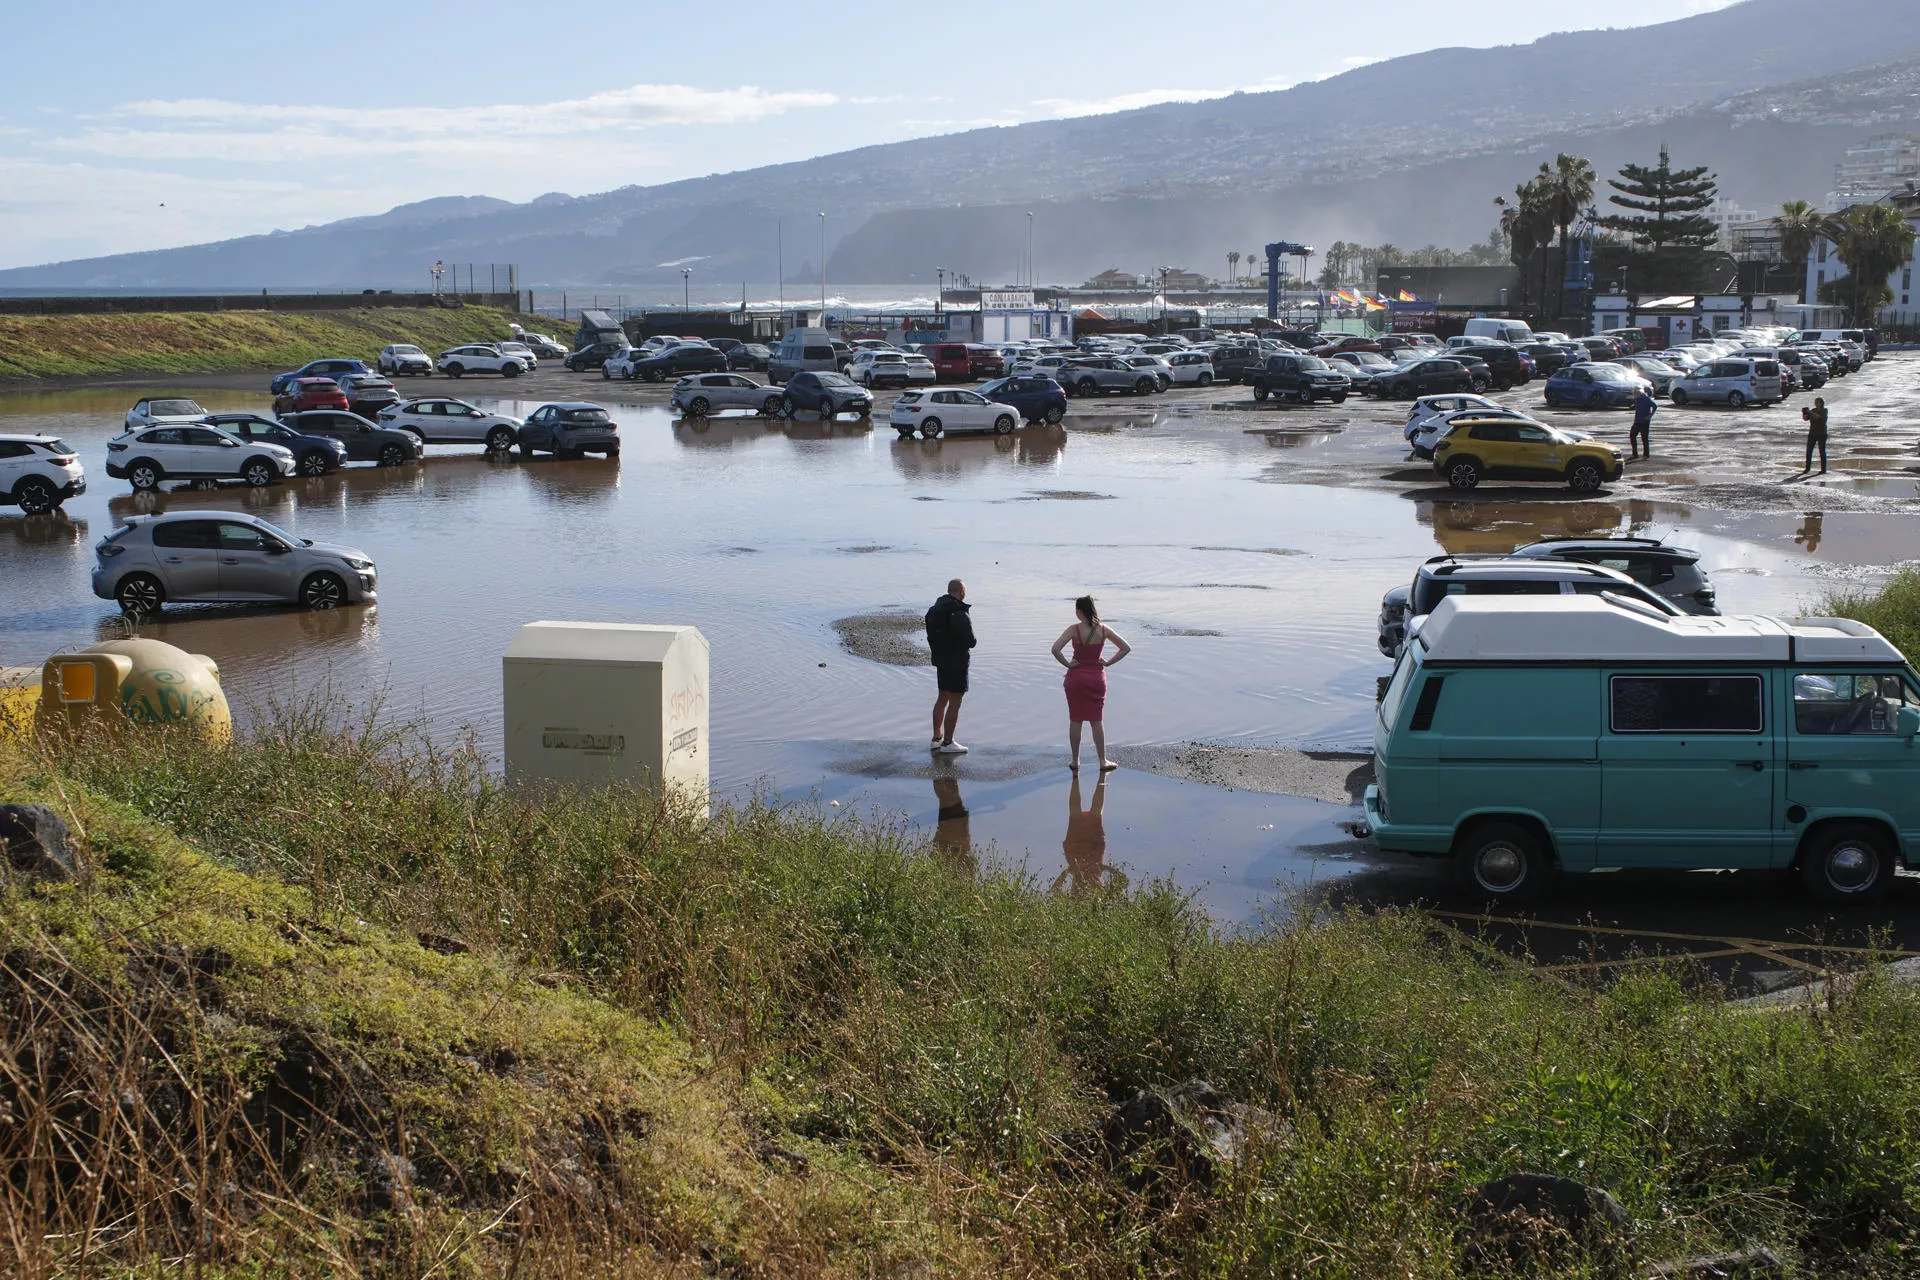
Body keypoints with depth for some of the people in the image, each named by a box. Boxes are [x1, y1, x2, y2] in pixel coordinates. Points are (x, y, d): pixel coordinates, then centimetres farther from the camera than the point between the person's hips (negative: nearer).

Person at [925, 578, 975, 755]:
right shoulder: (960, 614, -21)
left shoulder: (935, 610, 5)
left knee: (942, 698, 20)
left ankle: (937, 737, 27)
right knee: (954, 703, -1)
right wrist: (973, 640, 0)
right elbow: (970, 641, -20)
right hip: (957, 662, -8)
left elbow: (931, 636, 11)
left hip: (941, 659, 8)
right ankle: (947, 744, 3)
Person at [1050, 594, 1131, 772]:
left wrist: (1067, 664, -11)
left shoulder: (1074, 629, -14)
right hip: (1097, 676, 2)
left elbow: (1055, 649, -24)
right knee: (1097, 721, 11)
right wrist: (1108, 662, 2)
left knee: (1075, 720, 9)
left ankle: (1076, 761, 14)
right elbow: (1126, 648, 0)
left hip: (1076, 676, -2)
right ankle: (1103, 761, 13)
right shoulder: (1103, 630, -4)